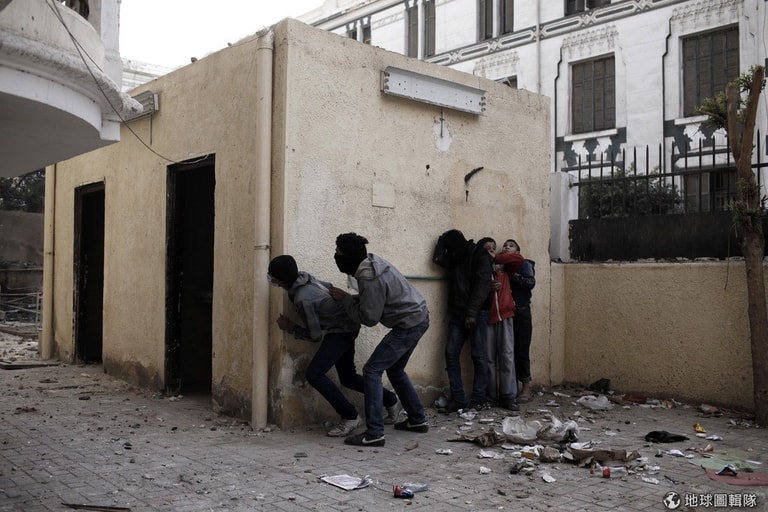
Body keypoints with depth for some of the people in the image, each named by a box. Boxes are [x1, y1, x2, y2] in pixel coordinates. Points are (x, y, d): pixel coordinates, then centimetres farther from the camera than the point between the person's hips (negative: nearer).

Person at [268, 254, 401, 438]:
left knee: (314, 374, -18)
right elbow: (328, 286, 9)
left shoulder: (303, 299, -31)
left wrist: (289, 327, -11)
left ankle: (350, 416, -5)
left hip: (342, 331, -9)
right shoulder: (302, 278, -9)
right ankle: (389, 400, 35)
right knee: (348, 377, 19)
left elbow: (315, 335, -20)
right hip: (346, 325, 9)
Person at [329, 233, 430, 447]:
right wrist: (349, 298, 1)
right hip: (419, 317, 10)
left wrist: (345, 299, -10)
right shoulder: (371, 261, 3)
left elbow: (369, 318, -19)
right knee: (395, 370, 22)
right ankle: (417, 419, 32)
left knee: (372, 370, -9)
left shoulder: (370, 279, -26)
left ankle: (374, 433, -9)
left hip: (409, 324, -10)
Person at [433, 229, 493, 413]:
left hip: (476, 314, -6)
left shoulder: (480, 255, -6)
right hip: (457, 313, 6)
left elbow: (482, 285, -14)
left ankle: (478, 398, 6)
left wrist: (472, 313, -19)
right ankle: (458, 398, 1)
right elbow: (438, 258, -5)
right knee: (451, 354, -2)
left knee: (478, 356, -1)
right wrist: (443, 238, 2)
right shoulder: (454, 258, 13)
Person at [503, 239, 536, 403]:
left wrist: (513, 276, -17)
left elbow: (531, 283, -9)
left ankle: (526, 388, 7)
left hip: (521, 312, -3)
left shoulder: (524, 264, 5)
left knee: (521, 351, -3)